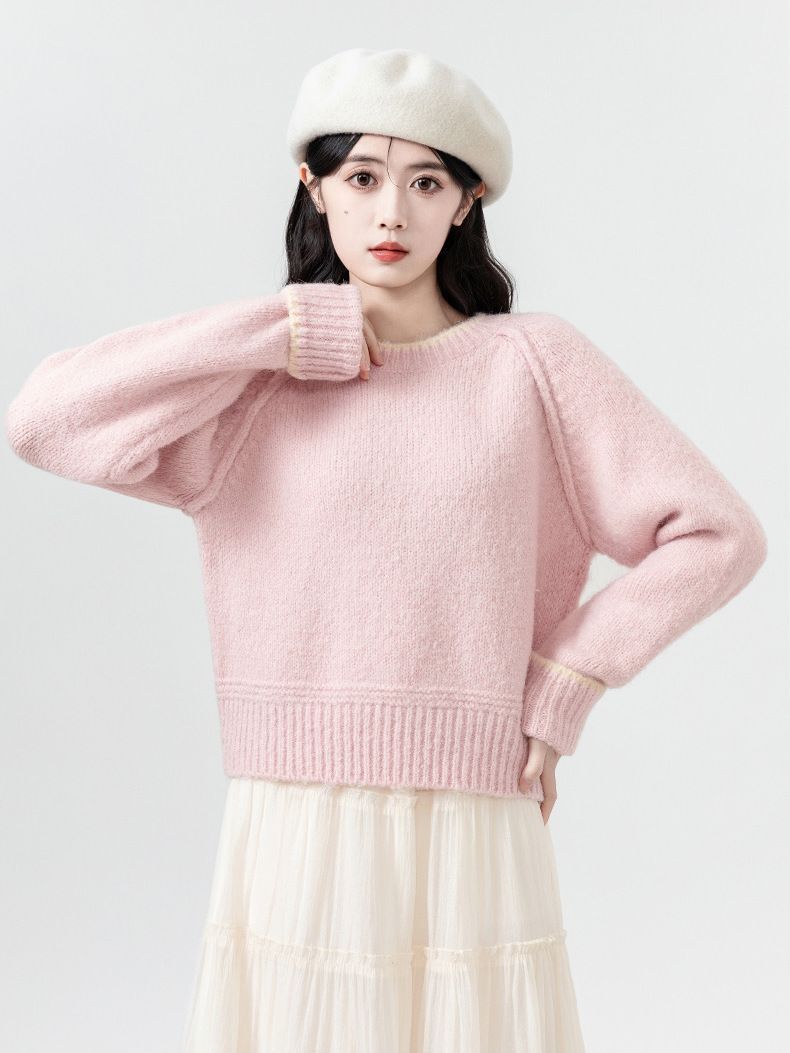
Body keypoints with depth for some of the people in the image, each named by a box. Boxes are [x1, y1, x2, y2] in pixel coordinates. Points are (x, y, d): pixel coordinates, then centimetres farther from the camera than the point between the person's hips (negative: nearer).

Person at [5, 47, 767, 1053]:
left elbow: (718, 534, 1)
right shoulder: (253, 386, 4)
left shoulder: (532, 359, 1)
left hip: (473, 830, 0)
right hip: (289, 836, 1)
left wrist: (563, 686, -2)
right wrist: (276, 333, -9)